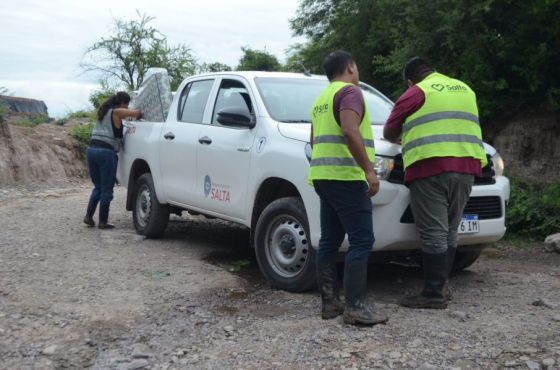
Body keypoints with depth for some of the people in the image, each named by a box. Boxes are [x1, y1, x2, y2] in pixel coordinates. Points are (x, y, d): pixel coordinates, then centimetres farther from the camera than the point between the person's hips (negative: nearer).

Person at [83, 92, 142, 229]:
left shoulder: (104, 111, 19)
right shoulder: (117, 112, -4)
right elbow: (138, 112, -10)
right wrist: (138, 116, 10)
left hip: (91, 149, 8)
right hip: (106, 152, -7)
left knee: (98, 187, 19)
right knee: (107, 189, 1)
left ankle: (88, 216, 11)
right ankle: (103, 221, 4)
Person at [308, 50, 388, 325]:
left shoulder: (322, 99, 23)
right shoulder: (350, 92, -6)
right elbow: (350, 131, -21)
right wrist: (369, 169, -22)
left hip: (323, 176, 10)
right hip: (345, 177, -10)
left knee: (329, 242, 10)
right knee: (361, 242, -9)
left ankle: (329, 302, 12)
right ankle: (355, 307, -12)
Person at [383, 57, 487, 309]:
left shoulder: (417, 93, 2)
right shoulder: (465, 90, 22)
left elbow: (389, 132, 7)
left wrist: (401, 139, 27)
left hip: (431, 169, -7)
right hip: (466, 168, 7)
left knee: (434, 234, -6)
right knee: (449, 232, 14)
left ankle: (434, 294, -4)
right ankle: (441, 286, 19)